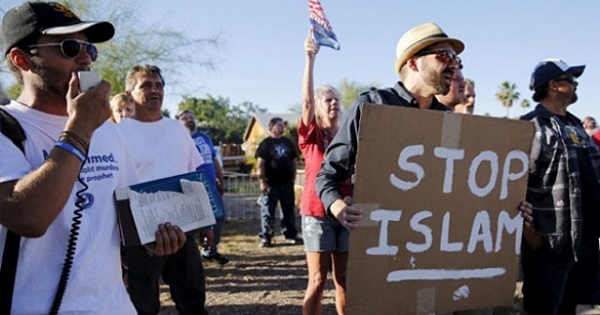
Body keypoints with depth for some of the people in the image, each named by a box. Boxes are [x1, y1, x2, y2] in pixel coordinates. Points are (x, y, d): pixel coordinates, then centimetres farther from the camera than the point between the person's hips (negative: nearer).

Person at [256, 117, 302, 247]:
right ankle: (265, 237, 6)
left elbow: (293, 161, 16)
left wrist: (293, 177, 8)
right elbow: (260, 164, -7)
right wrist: (262, 182, -13)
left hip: (286, 183, 5)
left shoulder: (288, 143, 12)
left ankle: (291, 235, 20)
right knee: (267, 211, -1)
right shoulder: (265, 143, -2)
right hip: (271, 183, -4)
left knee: (289, 211, 11)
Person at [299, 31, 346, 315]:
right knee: (318, 279, -2)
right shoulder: (311, 135, 1)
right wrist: (310, 59, -21)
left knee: (344, 278, 9)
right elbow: (306, 100, -14)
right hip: (317, 212, -4)